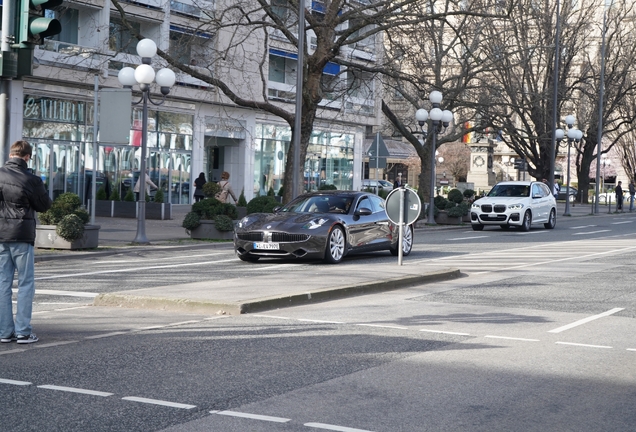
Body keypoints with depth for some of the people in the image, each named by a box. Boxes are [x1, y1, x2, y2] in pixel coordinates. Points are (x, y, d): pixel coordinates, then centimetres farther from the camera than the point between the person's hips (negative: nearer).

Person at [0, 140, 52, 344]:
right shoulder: (31, 180, -11)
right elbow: (44, 205, 1)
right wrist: (41, 188, 15)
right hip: (21, 236, -4)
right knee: (26, 284, 4)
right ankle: (23, 331, 1)